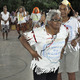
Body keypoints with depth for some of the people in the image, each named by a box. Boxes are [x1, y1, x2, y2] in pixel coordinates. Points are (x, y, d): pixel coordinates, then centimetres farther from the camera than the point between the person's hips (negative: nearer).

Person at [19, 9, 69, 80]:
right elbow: (22, 38, -17)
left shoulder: (63, 29, -9)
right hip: (40, 67, -5)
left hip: (54, 67, 5)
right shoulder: (39, 33, -25)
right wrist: (32, 52, -21)